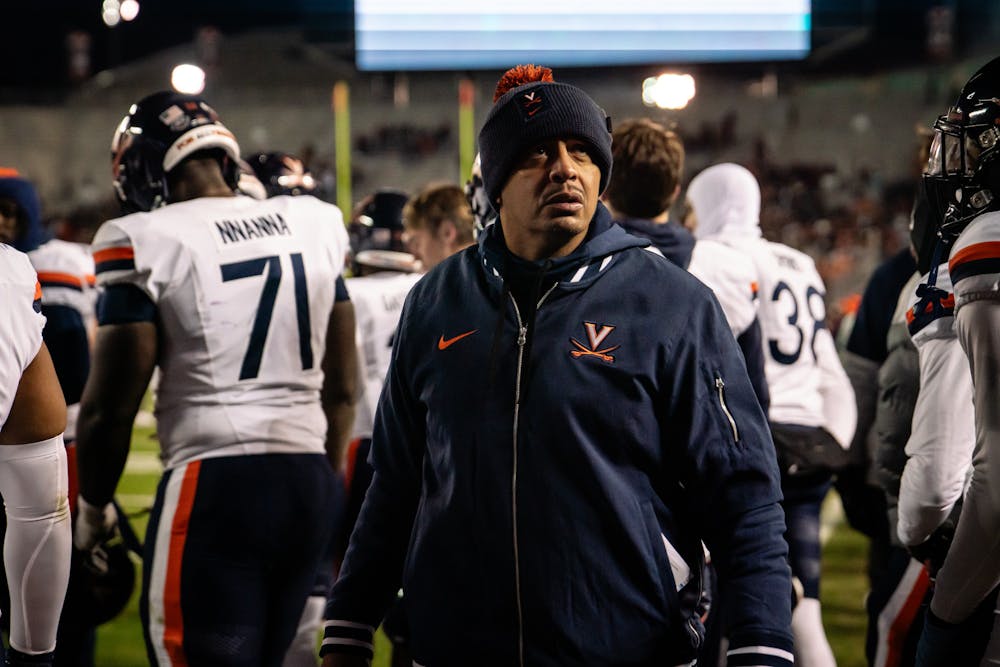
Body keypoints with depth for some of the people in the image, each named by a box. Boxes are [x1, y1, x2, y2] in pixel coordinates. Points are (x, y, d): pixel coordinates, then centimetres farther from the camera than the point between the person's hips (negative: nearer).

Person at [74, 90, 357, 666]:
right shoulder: (314, 226, 9)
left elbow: (111, 407, -6)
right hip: (310, 482, 6)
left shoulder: (148, 243, -8)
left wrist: (93, 509, 9)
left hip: (215, 487, -6)